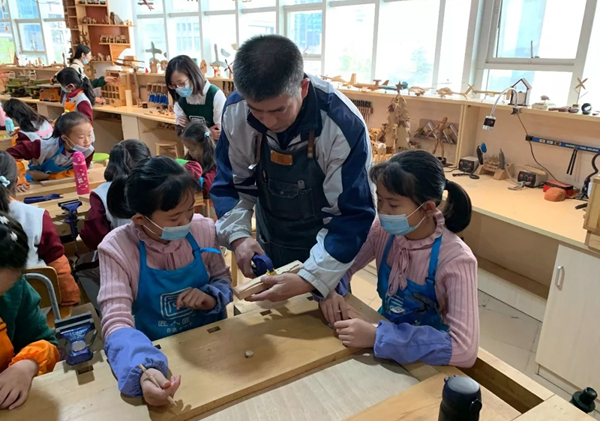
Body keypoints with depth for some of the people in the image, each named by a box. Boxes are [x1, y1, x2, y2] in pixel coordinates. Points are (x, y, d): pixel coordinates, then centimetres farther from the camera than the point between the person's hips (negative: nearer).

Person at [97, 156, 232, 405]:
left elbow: (223, 280, 6)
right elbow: (117, 323, -25)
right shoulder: (117, 248, -17)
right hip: (156, 355, -2)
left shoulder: (203, 229, -8)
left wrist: (210, 298, -16)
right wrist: (143, 370, -43)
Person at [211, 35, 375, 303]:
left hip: (325, 249, -3)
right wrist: (238, 236, -23)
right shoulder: (235, 112, -19)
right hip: (268, 246, 4)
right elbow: (232, 184, -6)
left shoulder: (343, 125, -31)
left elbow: (352, 215, -26)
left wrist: (309, 279, -34)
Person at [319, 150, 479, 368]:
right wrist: (329, 290, -22)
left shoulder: (455, 260, -26)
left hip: (427, 361, -4)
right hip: (386, 333, 5)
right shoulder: (384, 230, -13)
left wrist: (378, 336, -33)